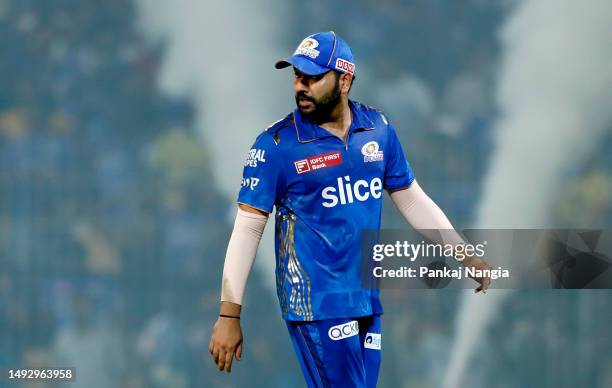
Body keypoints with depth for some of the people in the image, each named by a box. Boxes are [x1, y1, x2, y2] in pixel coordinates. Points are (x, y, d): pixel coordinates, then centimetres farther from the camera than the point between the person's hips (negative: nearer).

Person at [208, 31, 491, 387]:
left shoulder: (379, 129, 5)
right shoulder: (276, 144, -8)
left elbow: (412, 199, 16)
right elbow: (248, 228, -7)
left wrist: (463, 253, 12)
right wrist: (229, 315, -9)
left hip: (368, 302, 5)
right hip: (316, 303, -5)